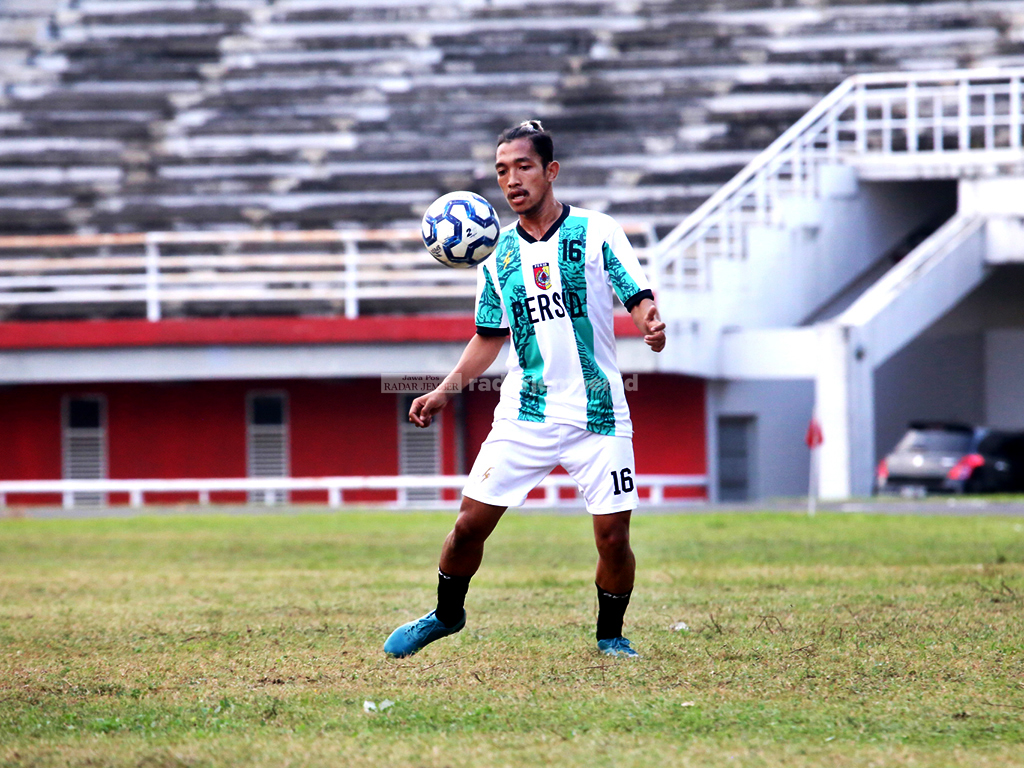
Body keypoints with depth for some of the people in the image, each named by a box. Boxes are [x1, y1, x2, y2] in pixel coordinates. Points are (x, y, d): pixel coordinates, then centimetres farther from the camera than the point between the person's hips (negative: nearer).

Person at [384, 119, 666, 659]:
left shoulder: (596, 232, -2)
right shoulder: (496, 254, 9)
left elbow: (638, 299, -4)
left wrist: (650, 324, -28)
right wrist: (444, 392, 6)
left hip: (597, 413, -3)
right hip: (524, 416, 3)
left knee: (613, 537, -7)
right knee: (470, 524, -1)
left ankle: (610, 635, 17)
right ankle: (446, 614, 24)